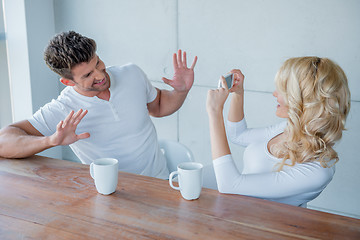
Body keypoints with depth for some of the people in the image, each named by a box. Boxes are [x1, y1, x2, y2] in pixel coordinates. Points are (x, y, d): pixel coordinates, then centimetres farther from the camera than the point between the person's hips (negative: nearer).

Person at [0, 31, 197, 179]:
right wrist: (51, 140, -36)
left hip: (159, 182, 2)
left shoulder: (132, 74, -2)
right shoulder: (63, 111, -15)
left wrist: (181, 91, -3)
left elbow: (158, 107, 18)